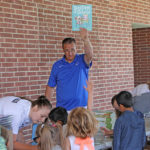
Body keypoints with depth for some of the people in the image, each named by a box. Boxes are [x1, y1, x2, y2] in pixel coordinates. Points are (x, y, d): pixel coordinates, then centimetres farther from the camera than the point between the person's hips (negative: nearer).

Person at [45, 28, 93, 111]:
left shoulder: (82, 61, 2)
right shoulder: (57, 65, 5)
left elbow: (89, 55, -21)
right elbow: (50, 87, 8)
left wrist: (85, 39, -39)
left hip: (81, 107, -1)